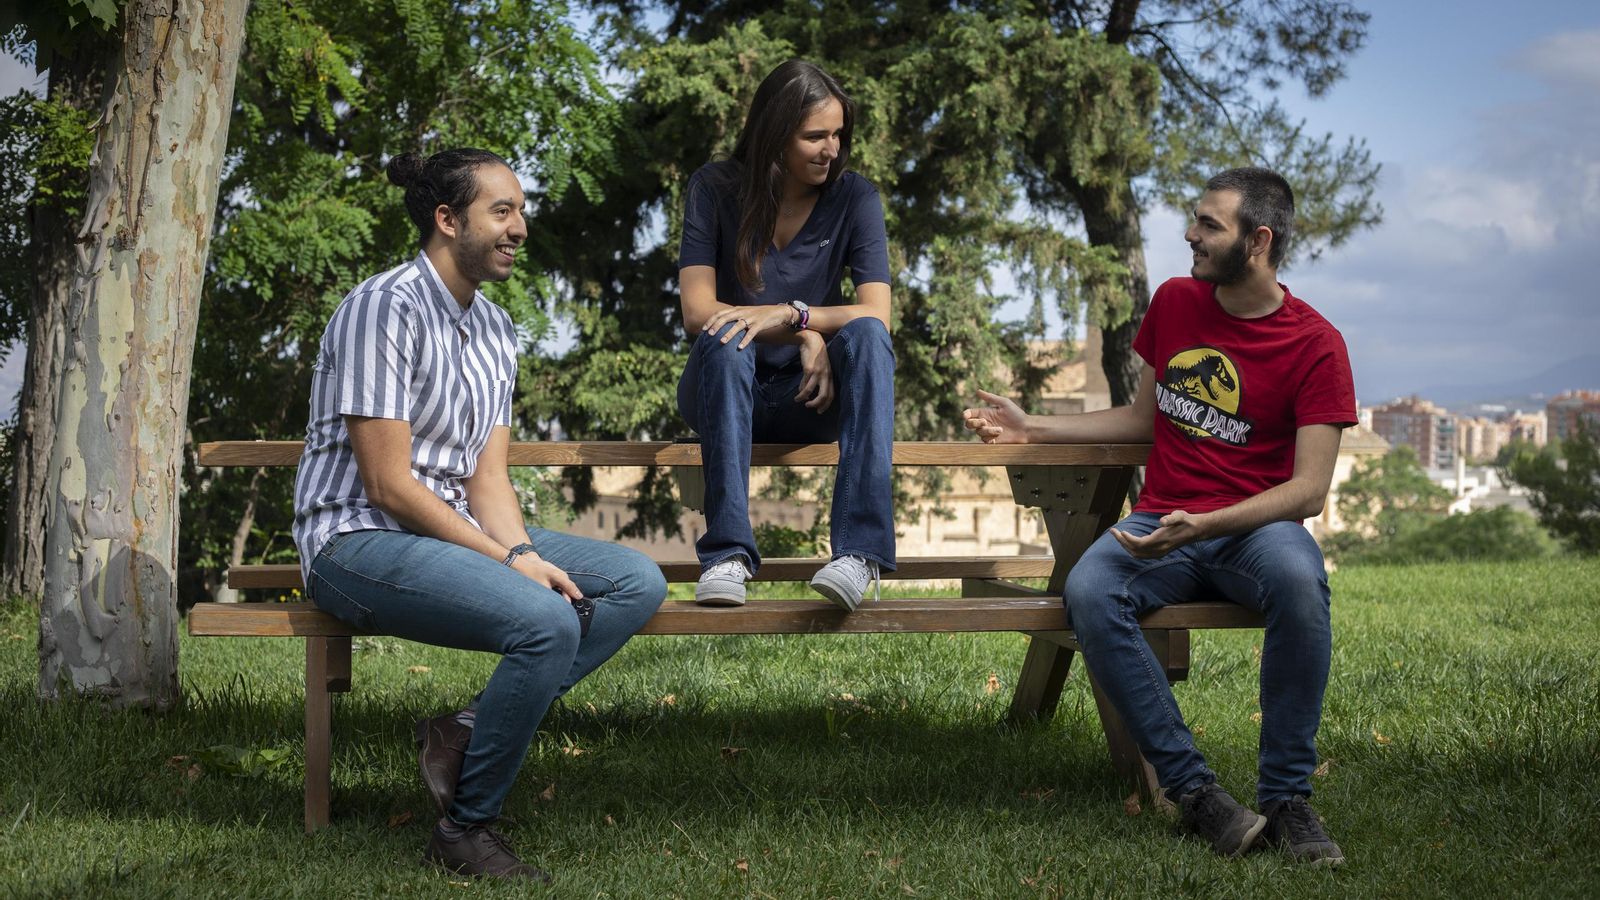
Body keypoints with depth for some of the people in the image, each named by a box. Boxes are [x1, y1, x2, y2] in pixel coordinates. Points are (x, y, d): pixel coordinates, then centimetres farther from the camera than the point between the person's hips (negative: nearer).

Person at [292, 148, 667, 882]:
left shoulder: (495, 328, 11)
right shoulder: (386, 308, -15)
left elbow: (488, 477, 7)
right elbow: (387, 484, -19)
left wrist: (522, 552, -14)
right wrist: (505, 562, -19)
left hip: (457, 532, 9)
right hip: (360, 539, -9)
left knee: (638, 583, -5)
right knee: (546, 621, -31)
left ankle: (467, 733, -10)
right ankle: (463, 831, -14)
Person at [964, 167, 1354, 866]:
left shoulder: (1316, 345, -5)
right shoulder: (1175, 302, 10)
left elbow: (1309, 489, -11)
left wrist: (1204, 525, -25)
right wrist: (1032, 429, 19)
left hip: (1255, 526, -3)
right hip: (1162, 522, 3)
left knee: (1299, 579, -39)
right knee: (1088, 591, -30)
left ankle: (1286, 798, -24)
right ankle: (1194, 791, -26)